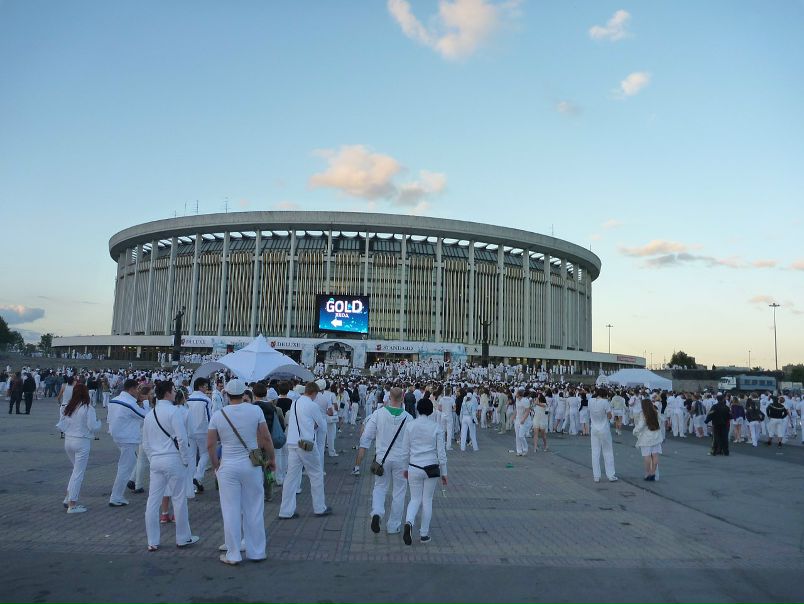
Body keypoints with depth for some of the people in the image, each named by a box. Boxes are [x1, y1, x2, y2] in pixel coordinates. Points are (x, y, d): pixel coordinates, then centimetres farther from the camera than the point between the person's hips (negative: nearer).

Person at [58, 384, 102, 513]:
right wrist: (98, 421, 5)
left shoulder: (68, 408, 3)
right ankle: (72, 505, 6)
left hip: (68, 441, 6)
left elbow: (60, 425, 7)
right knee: (78, 473, 1)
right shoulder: (88, 409, -14)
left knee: (76, 470, 23)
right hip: (82, 442, -6)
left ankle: (68, 498, 22)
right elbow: (93, 427, -15)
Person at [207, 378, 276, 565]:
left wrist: (215, 465, 12)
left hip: (228, 466, 0)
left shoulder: (217, 415, -6)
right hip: (252, 465, 1)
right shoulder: (256, 410, -7)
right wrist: (271, 459, 8)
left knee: (231, 511, 9)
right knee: (254, 510, 12)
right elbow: (266, 438, -5)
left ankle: (233, 555, 19)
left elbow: (210, 445, -3)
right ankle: (256, 552, 23)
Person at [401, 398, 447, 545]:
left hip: (414, 468, 1)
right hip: (431, 468, -1)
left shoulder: (410, 426, -4)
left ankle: (409, 522, -14)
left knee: (415, 499, 13)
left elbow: (405, 451, 2)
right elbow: (441, 453, -4)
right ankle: (424, 534, 20)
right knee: (427, 500, 13)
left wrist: (406, 468, 15)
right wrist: (444, 473, 6)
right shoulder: (436, 427, -7)